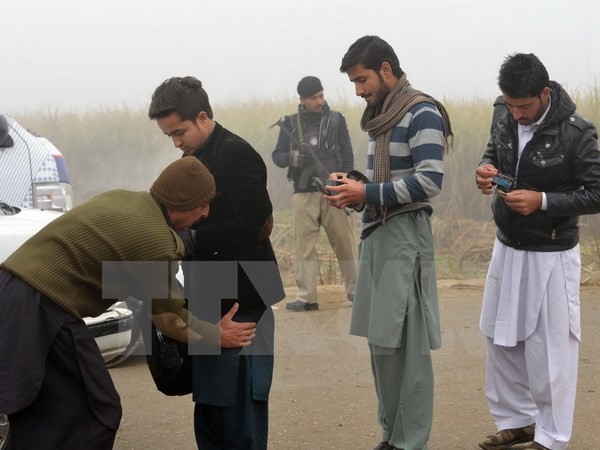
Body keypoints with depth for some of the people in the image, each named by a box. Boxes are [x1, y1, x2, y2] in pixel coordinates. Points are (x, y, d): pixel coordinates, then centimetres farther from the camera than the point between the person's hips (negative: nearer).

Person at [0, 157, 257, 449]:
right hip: (41, 309, -9)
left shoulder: (122, 198, 13)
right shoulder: (158, 244, -13)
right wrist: (217, 336, 17)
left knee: (38, 417, 19)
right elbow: (166, 315, 3)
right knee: (95, 414, 1)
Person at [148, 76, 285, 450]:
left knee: (239, 407, -5)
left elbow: (250, 225, -21)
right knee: (210, 404, 14)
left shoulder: (237, 155, -13)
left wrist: (190, 240, -18)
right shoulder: (194, 158, 15)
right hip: (210, 300, 9)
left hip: (240, 299, -9)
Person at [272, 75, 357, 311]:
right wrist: (292, 157, -15)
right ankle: (306, 296, -1)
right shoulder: (290, 123, 8)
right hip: (304, 194, 1)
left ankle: (354, 289, 10)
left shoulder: (336, 120, 7)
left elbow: (347, 156, 7)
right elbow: (277, 155, 8)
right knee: (304, 245, -3)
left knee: (345, 242, 0)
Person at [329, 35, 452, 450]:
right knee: (381, 341, 9)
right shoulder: (381, 115, 17)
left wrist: (367, 194, -16)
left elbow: (429, 182, -17)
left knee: (406, 345, -6)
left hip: (405, 234, -8)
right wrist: (352, 186, 4)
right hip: (376, 233, 9)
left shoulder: (422, 113, -9)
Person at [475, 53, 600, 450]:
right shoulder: (503, 115, -3)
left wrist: (543, 200, -26)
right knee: (501, 338, 16)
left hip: (551, 255, -6)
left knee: (549, 348, 2)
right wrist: (487, 168, -9)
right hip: (506, 247, 7)